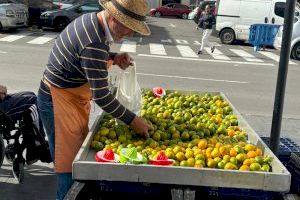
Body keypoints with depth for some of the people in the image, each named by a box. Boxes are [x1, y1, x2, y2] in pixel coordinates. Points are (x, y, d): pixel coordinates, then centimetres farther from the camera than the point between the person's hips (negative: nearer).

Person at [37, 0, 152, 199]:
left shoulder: (92, 19, -1)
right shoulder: (94, 43, -31)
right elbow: (101, 96, -27)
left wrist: (114, 57, -4)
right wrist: (133, 120, -18)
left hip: (71, 95, 10)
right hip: (59, 100, -10)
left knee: (79, 147, 19)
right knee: (71, 161, -1)